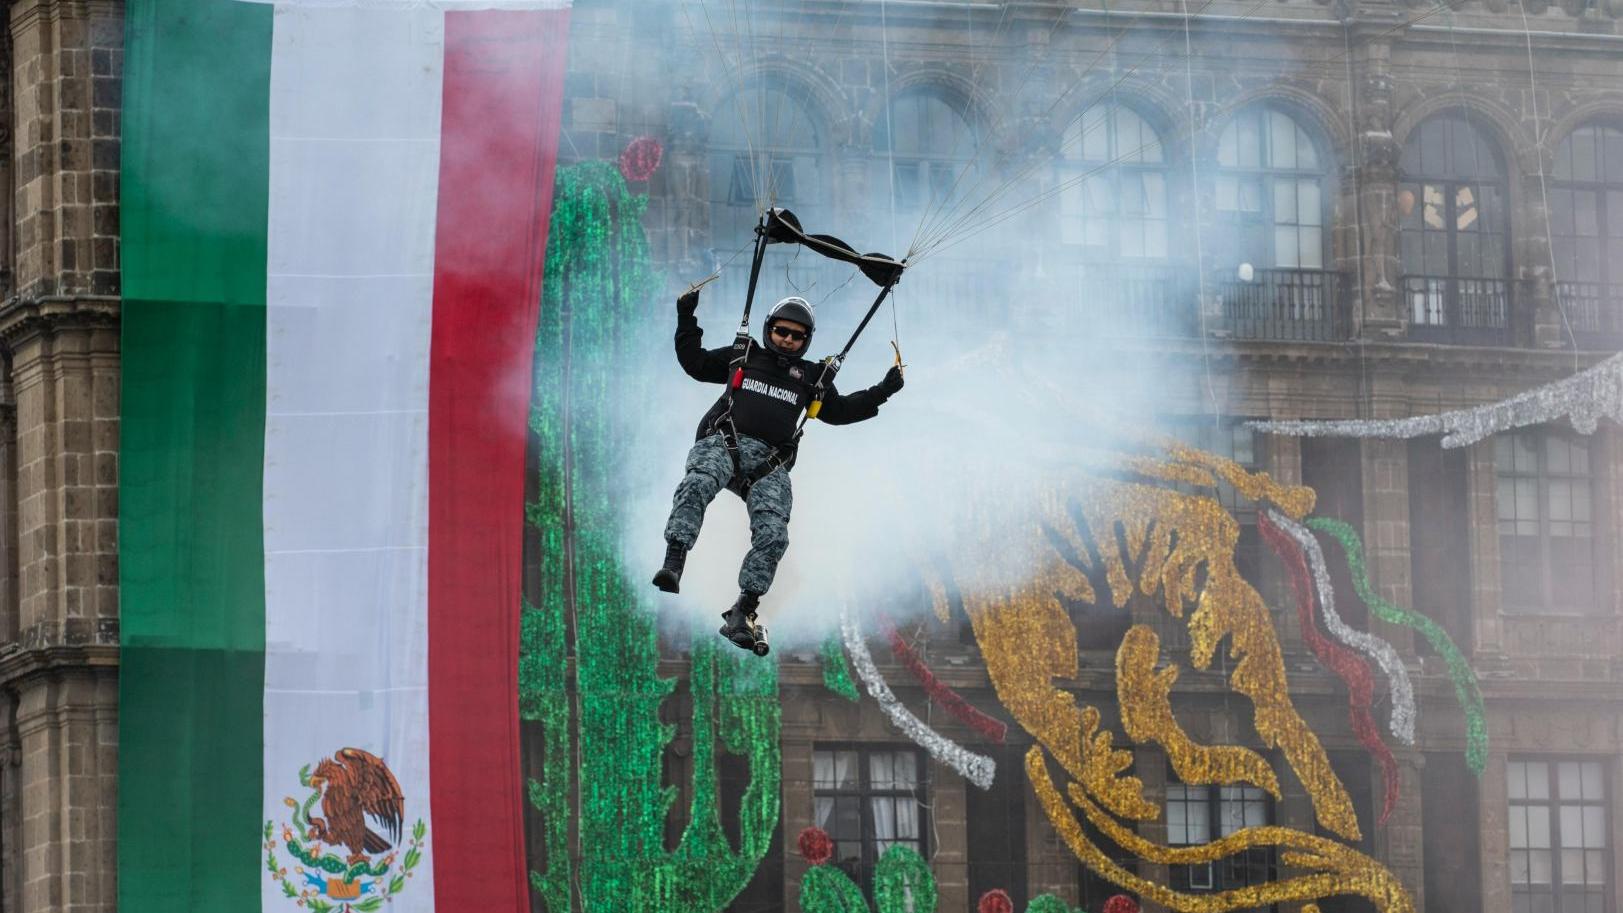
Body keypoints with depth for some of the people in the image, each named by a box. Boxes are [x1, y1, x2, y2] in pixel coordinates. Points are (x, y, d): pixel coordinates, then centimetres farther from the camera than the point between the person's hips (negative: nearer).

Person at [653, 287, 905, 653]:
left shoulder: (809, 376, 26)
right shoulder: (743, 358, 22)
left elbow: (839, 410, 30)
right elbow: (695, 363, 26)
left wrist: (882, 391, 22)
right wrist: (687, 320, 17)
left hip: (769, 462, 3)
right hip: (723, 443, -3)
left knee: (773, 534, -20)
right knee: (698, 484, -38)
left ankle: (743, 612, -19)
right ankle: (673, 563, -50)